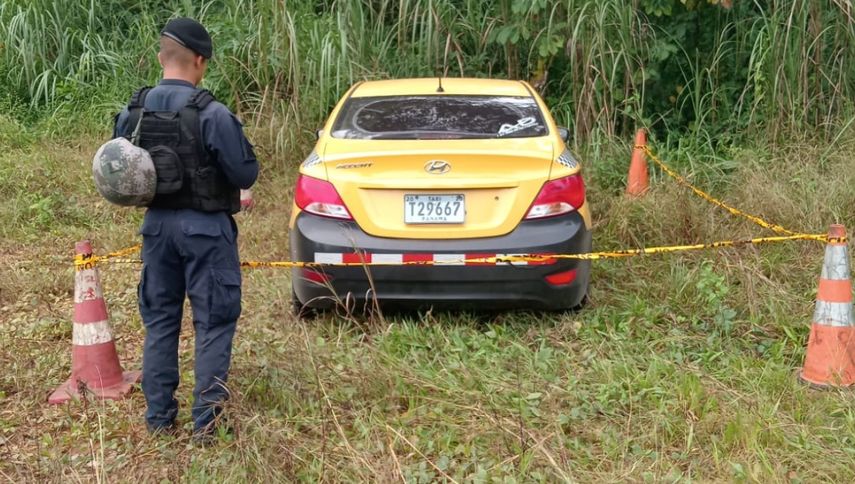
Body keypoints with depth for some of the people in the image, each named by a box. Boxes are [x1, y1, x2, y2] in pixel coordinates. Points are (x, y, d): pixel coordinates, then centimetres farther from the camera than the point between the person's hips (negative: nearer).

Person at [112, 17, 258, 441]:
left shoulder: (131, 113, 0)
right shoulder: (211, 114, -17)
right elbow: (246, 174, -14)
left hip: (157, 224, 5)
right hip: (205, 228, -5)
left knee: (159, 321, 16)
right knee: (213, 323, 6)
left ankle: (159, 417, 22)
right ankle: (205, 421, 7)